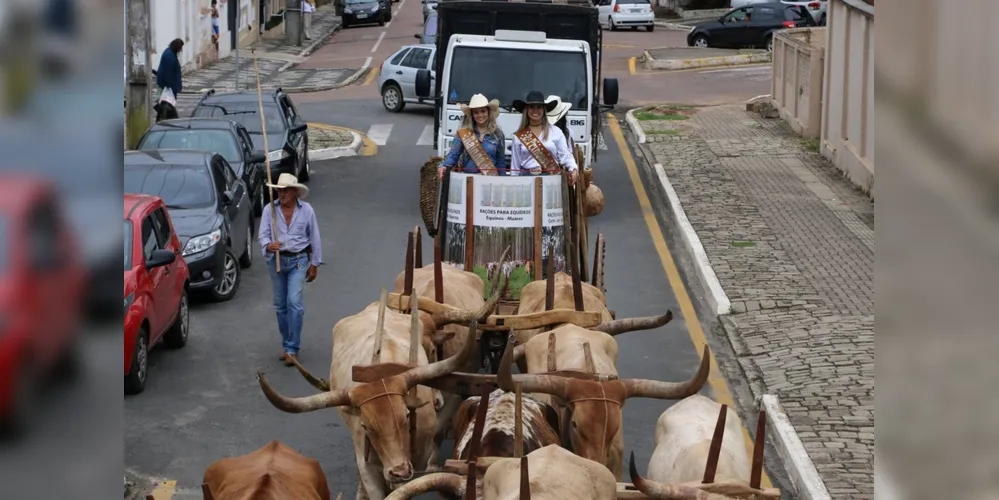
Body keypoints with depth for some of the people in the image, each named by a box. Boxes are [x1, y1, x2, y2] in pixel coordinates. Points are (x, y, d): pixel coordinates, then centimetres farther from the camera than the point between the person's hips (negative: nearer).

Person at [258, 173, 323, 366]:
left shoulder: (306, 210, -4)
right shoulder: (269, 209, -5)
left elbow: (314, 238, 3)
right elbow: (262, 234, -8)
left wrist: (315, 264, 5)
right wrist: (268, 245, -31)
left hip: (298, 260, -2)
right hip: (276, 260, 2)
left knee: (294, 302, -14)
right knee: (280, 305, 10)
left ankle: (292, 348, -10)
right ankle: (287, 344, 25)